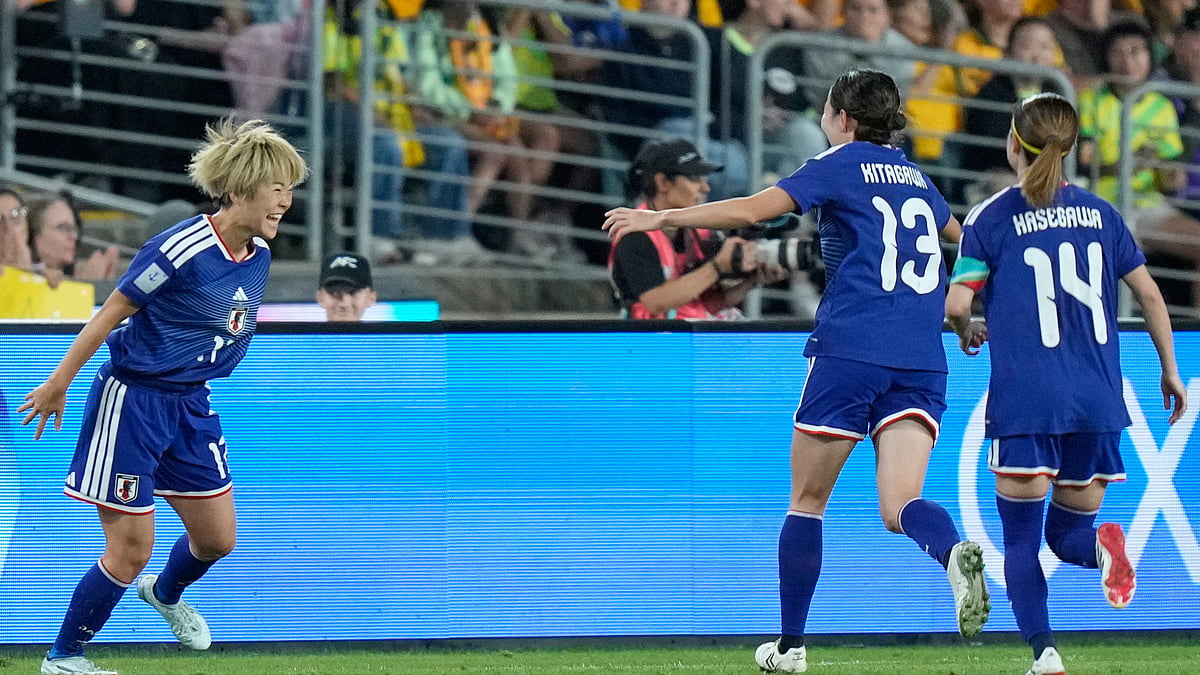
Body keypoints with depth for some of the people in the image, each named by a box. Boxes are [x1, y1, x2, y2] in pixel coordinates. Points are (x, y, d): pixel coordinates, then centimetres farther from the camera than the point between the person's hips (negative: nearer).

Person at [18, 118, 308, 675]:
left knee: (217, 539, 13)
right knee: (130, 551, -4)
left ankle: (166, 593, 47)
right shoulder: (179, 250, -24)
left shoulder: (258, 254, -1)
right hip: (131, 400, -7)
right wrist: (58, 385, -5)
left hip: (190, 404, 7)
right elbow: (112, 312, -14)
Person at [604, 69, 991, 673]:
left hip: (850, 349, -5)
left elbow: (751, 210, -7)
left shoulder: (840, 165, 4)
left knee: (807, 501, 9)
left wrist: (659, 218, -2)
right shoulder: (915, 178, 21)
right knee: (900, 506, -7)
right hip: (921, 362, 5)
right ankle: (955, 553, -42)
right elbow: (959, 235, 41)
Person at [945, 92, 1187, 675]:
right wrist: (1170, 370, 21)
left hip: (1026, 402, -4)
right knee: (1067, 531, 14)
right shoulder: (1099, 212, 11)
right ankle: (1102, 549, -22)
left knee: (1021, 539, 5)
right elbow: (1149, 293, 12)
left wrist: (967, 333, 16)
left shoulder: (991, 218, -1)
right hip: (1098, 399, 4)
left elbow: (955, 304, -7)